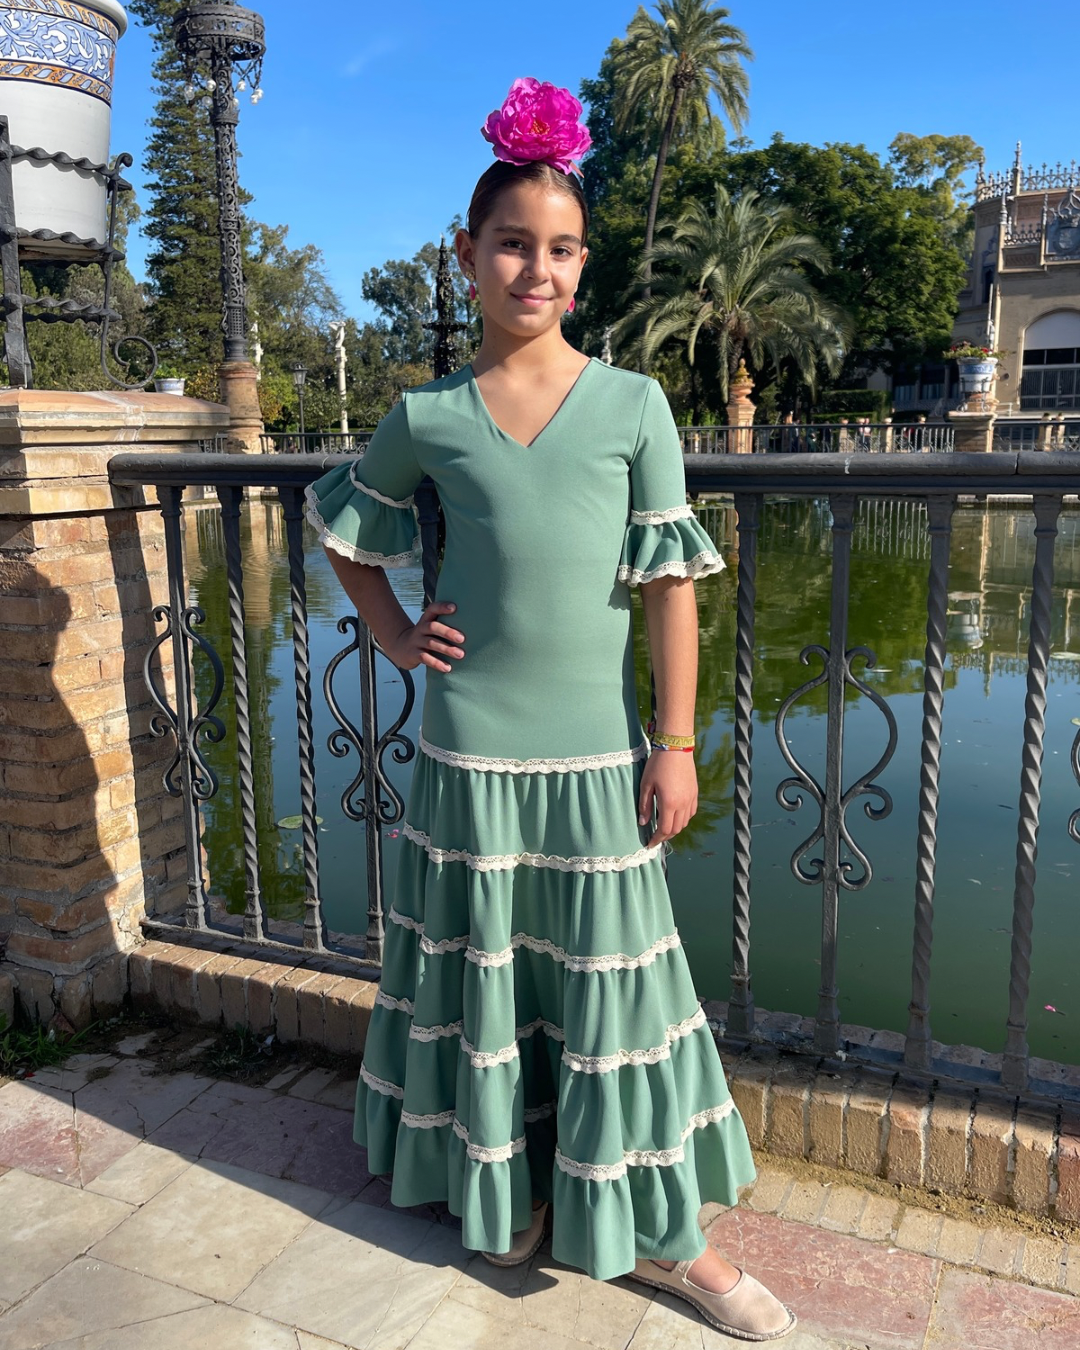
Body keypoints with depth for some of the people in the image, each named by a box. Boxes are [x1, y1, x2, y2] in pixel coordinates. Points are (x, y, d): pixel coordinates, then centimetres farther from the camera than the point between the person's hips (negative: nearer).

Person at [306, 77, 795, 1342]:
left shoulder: (635, 405, -2)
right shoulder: (428, 418, 0)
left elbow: (669, 579, -2)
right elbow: (340, 522, 16)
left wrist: (676, 743, -4)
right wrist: (398, 637, 5)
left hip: (596, 750, 0)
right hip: (471, 748, 1)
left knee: (612, 982, 8)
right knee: (484, 970, 13)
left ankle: (658, 1228, 25)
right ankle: (507, 1183, 36)